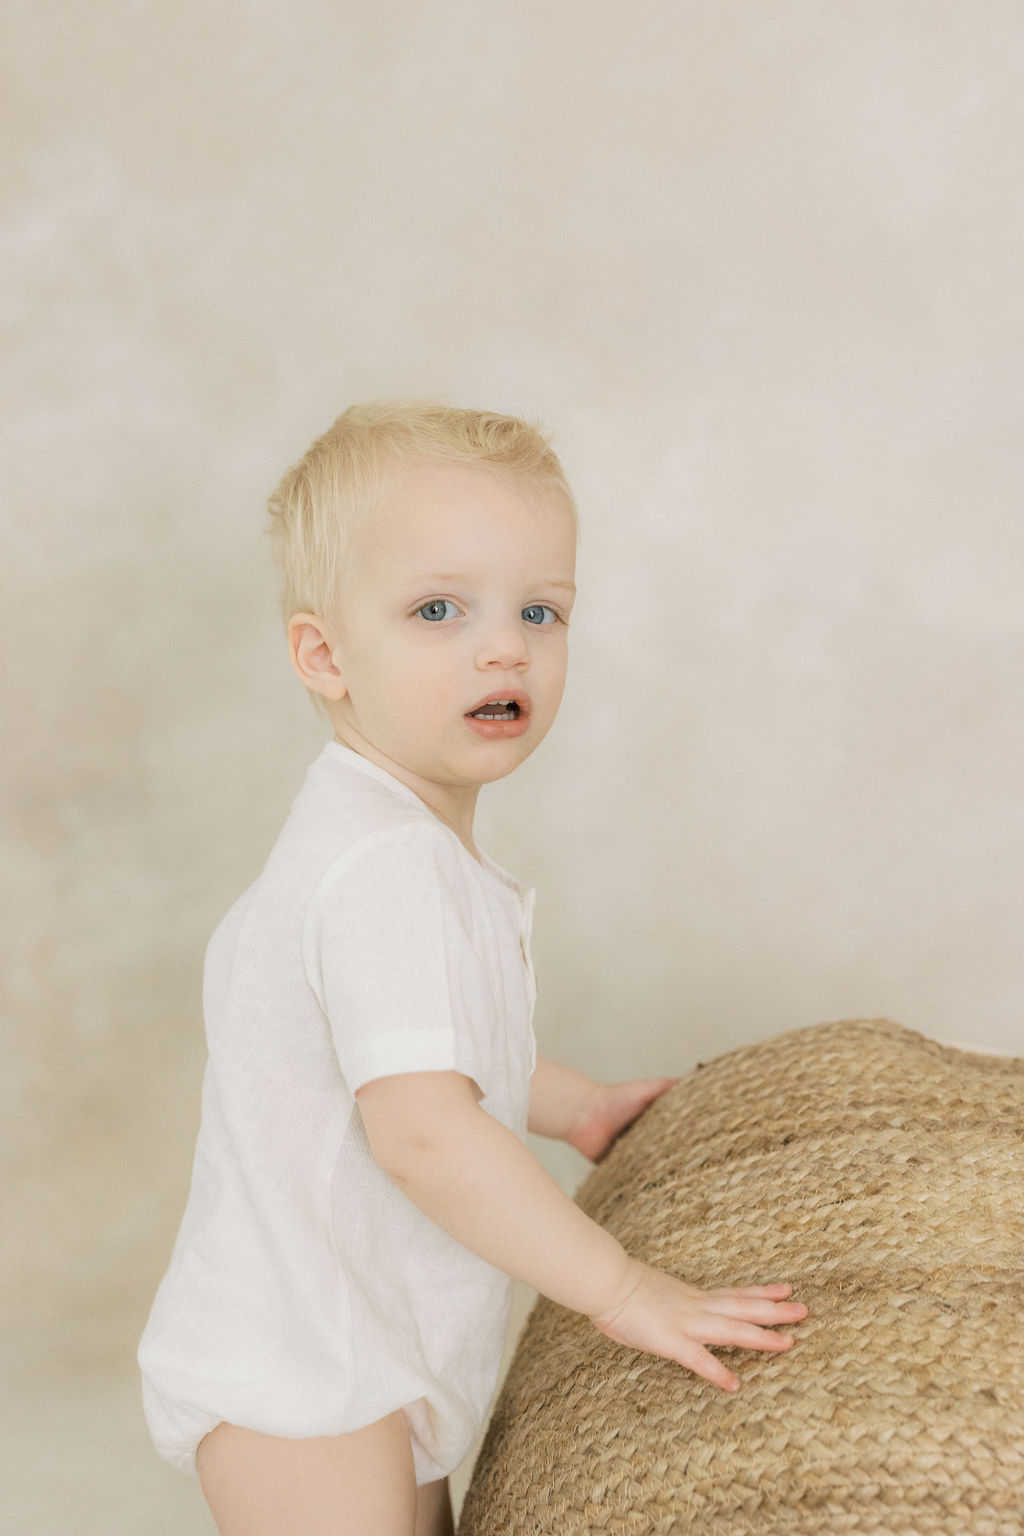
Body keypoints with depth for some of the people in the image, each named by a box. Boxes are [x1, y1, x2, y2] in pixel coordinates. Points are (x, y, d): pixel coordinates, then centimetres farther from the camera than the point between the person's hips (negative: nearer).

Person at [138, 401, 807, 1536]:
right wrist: (619, 1287, -27)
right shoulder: (384, 867, -28)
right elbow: (422, 1132, -34)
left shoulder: (406, 839, 7)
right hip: (295, 1379, -10)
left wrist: (574, 1105, 19)